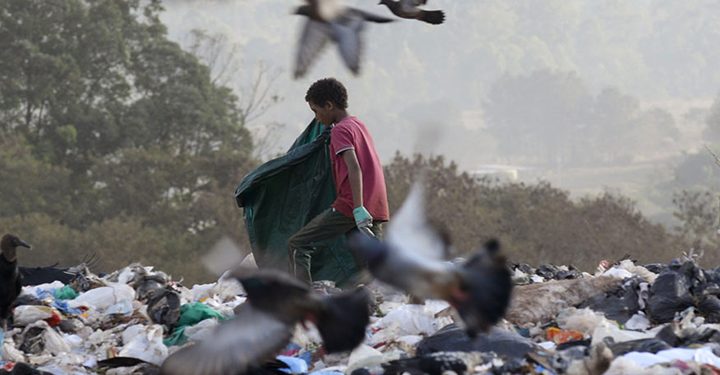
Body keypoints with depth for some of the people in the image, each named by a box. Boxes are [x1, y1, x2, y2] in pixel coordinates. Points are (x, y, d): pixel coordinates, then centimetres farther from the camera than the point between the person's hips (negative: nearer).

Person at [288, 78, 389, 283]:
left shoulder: (340, 130, -7)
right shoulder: (359, 125, 21)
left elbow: (354, 168, -19)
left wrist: (359, 210, -26)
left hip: (349, 206, -8)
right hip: (377, 210, 8)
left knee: (298, 245, 0)